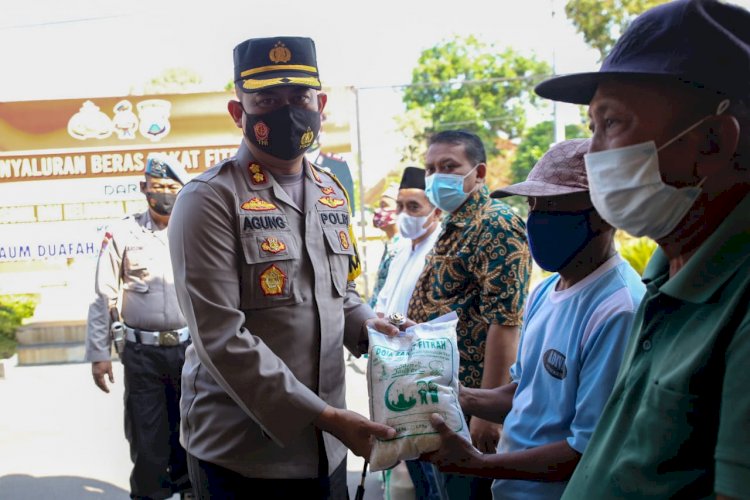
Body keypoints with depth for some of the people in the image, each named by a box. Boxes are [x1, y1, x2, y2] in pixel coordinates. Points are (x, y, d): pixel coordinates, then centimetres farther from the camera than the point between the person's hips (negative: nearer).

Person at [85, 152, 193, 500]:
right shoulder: (123, 234, -2)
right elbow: (103, 298, 0)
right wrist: (99, 353, -2)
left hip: (191, 347, 1)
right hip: (142, 351, -1)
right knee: (147, 432, 8)